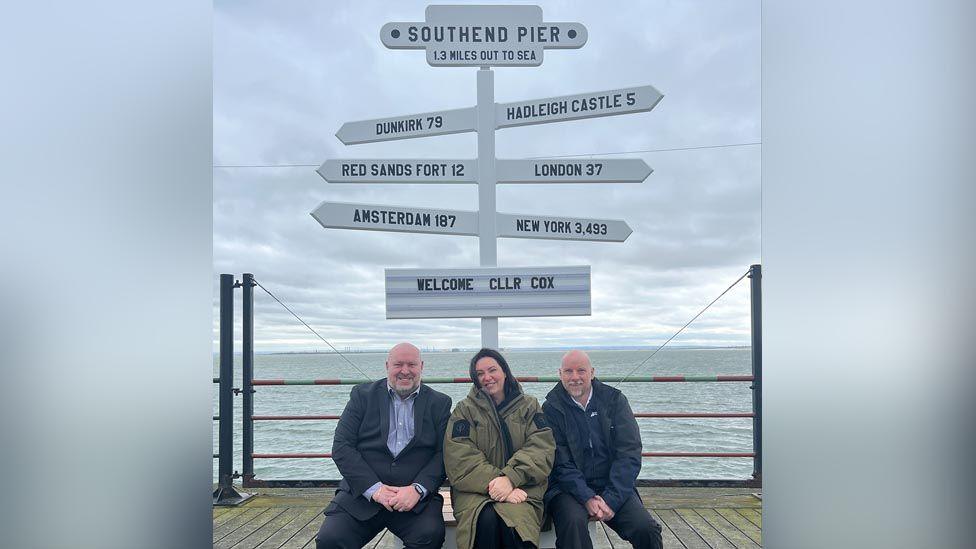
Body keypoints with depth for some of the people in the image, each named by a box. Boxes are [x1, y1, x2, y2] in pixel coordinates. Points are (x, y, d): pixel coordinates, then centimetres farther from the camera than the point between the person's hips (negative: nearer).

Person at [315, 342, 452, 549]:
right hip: (362, 492, 0)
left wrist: (418, 489, -15)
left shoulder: (439, 404, 10)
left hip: (416, 496, 0)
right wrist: (374, 488, -11)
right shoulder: (363, 395, 8)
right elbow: (341, 446, 0)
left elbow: (444, 453, 2)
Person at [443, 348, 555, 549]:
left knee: (515, 523, -33)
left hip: (521, 488, 0)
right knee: (486, 521, -33)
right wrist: (495, 483, -18)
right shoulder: (465, 410, 10)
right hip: (476, 490, 0)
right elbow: (460, 458, -3)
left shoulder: (529, 406, 13)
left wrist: (510, 478, -18)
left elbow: (541, 447, -2)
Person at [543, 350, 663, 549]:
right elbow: (560, 463, -6)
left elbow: (629, 454, -3)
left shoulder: (614, 400, 4)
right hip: (570, 488, -2)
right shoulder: (552, 409, 0)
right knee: (573, 522, -33)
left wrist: (611, 498, -15)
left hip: (613, 487, 2)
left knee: (647, 528, -22)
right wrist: (587, 498, -20)